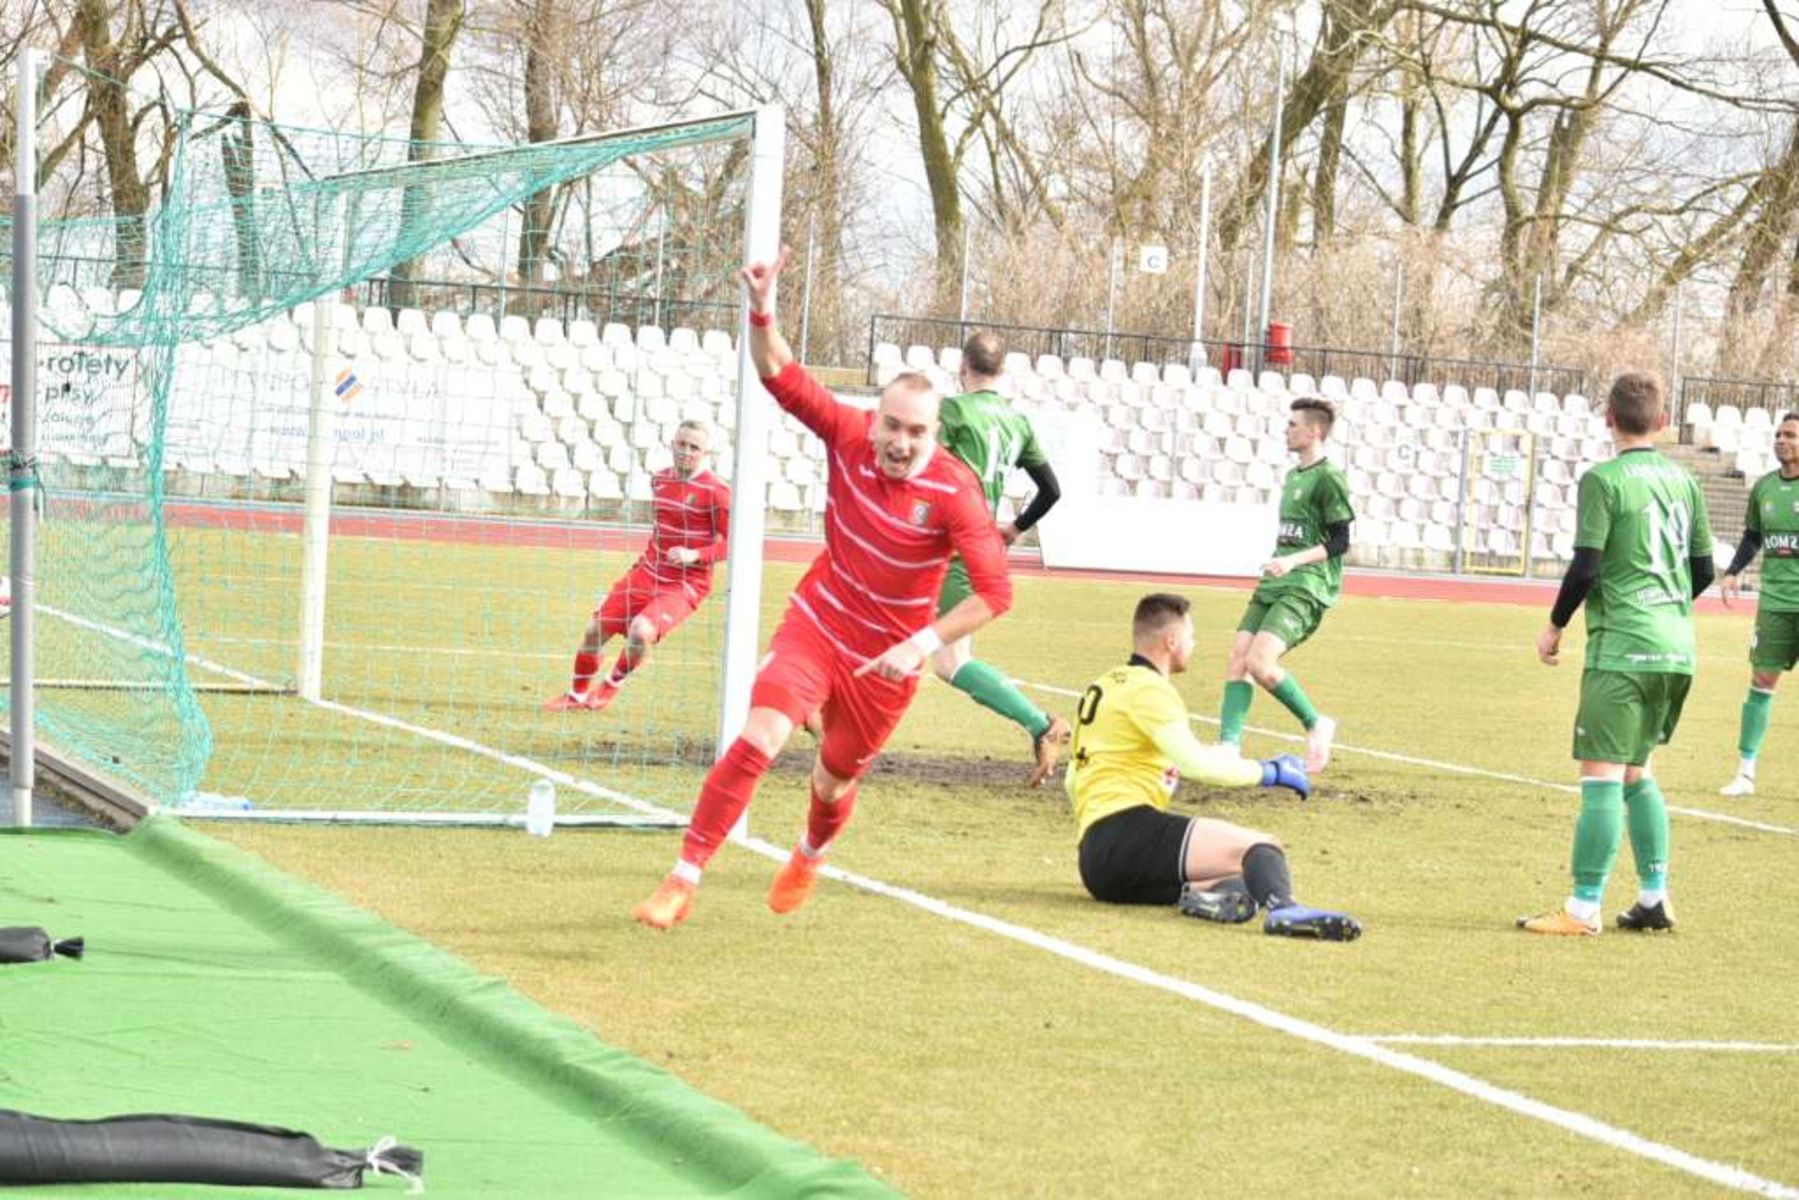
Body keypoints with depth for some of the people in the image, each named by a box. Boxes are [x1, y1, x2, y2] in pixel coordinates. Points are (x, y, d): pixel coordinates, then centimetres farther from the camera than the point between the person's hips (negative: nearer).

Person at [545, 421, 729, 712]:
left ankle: (612, 685, 0)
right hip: (648, 572, 6)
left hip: (686, 584, -6)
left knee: (641, 630, -30)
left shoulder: (715, 491, -15)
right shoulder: (659, 480, 7)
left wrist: (694, 555, -27)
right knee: (595, 629, 1)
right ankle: (576, 694, 26)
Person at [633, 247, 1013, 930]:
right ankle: (683, 881, -13)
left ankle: (808, 861, 52)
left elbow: (995, 591, -24)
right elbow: (781, 376, -10)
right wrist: (762, 313, -27)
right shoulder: (849, 436, -13)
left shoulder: (954, 493, -23)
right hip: (816, 624, 1)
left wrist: (922, 645, -32)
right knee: (758, 739, -20)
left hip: (885, 661, -1)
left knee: (832, 784, 14)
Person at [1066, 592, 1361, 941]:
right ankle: (1283, 909, -56)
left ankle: (1200, 894, -27)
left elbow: (1072, 781, 33)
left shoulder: (1104, 687, 26)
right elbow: (1197, 764, -18)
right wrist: (1270, 772, -5)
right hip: (1126, 830, -10)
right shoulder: (1147, 689, -4)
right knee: (1261, 848, -23)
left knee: (1243, 880, 6)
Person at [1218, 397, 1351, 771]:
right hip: (1273, 585, 9)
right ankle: (1228, 744, -8)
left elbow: (1339, 542, -14)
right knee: (1238, 657, -4)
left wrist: (1294, 561, -23)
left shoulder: (1328, 478, -9)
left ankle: (1316, 725, -4)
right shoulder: (1293, 477, 18)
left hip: (1306, 588, -9)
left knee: (1259, 662, -21)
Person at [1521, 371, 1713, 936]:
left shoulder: (1603, 481, -9)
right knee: (1635, 770, 19)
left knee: (1602, 774, -6)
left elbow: (1585, 568, -13)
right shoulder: (1684, 481, 10)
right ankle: (1654, 898, 18)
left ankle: (1583, 910, -6)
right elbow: (1703, 569, 14)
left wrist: (1555, 626, 1)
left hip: (1622, 648, -7)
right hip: (1677, 647, 7)